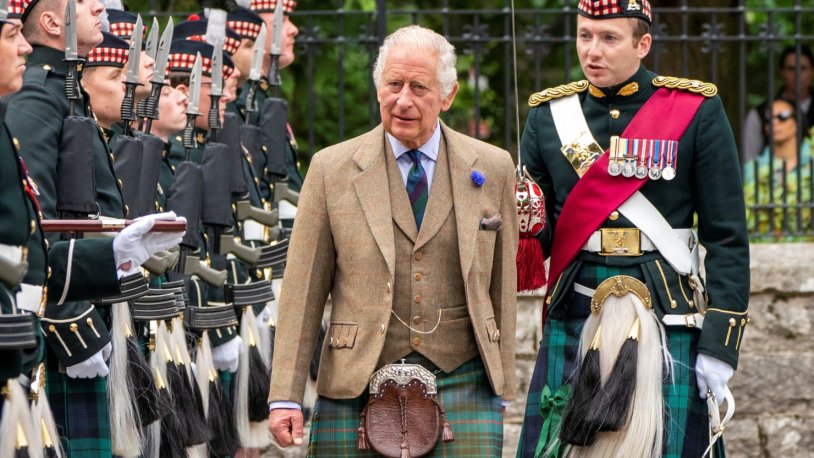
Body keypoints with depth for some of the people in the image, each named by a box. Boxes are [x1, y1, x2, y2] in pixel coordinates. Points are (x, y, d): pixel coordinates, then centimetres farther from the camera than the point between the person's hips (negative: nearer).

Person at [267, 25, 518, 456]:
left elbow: (501, 286, 12)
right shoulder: (331, 169, 3)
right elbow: (302, 290, 2)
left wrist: (502, 385, 10)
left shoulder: (491, 169, 8)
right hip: (357, 390, 0)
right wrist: (285, 398, -4)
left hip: (463, 389, 1)